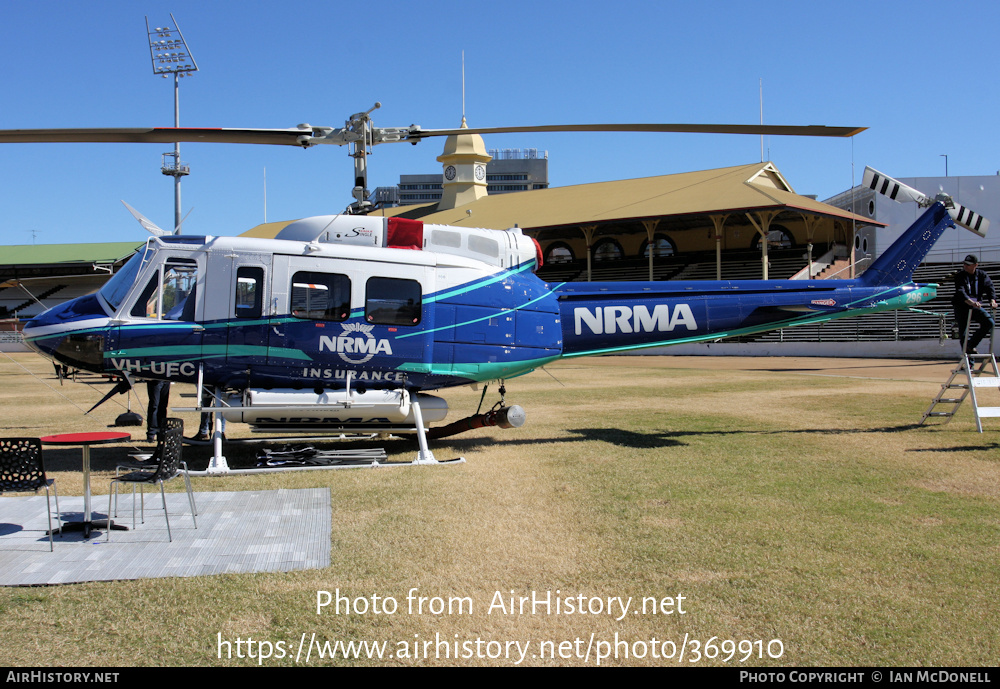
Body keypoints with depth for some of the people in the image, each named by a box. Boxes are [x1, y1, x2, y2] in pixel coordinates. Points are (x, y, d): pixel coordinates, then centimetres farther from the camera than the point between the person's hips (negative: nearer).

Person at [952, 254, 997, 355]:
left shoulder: (982, 275, 4)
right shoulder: (959, 275, -6)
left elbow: (989, 287, -7)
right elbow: (960, 292, -22)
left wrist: (992, 300, -28)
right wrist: (971, 302, -40)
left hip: (976, 306, 3)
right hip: (961, 307, -3)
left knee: (989, 322, -20)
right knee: (963, 333, -4)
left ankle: (971, 345, -7)